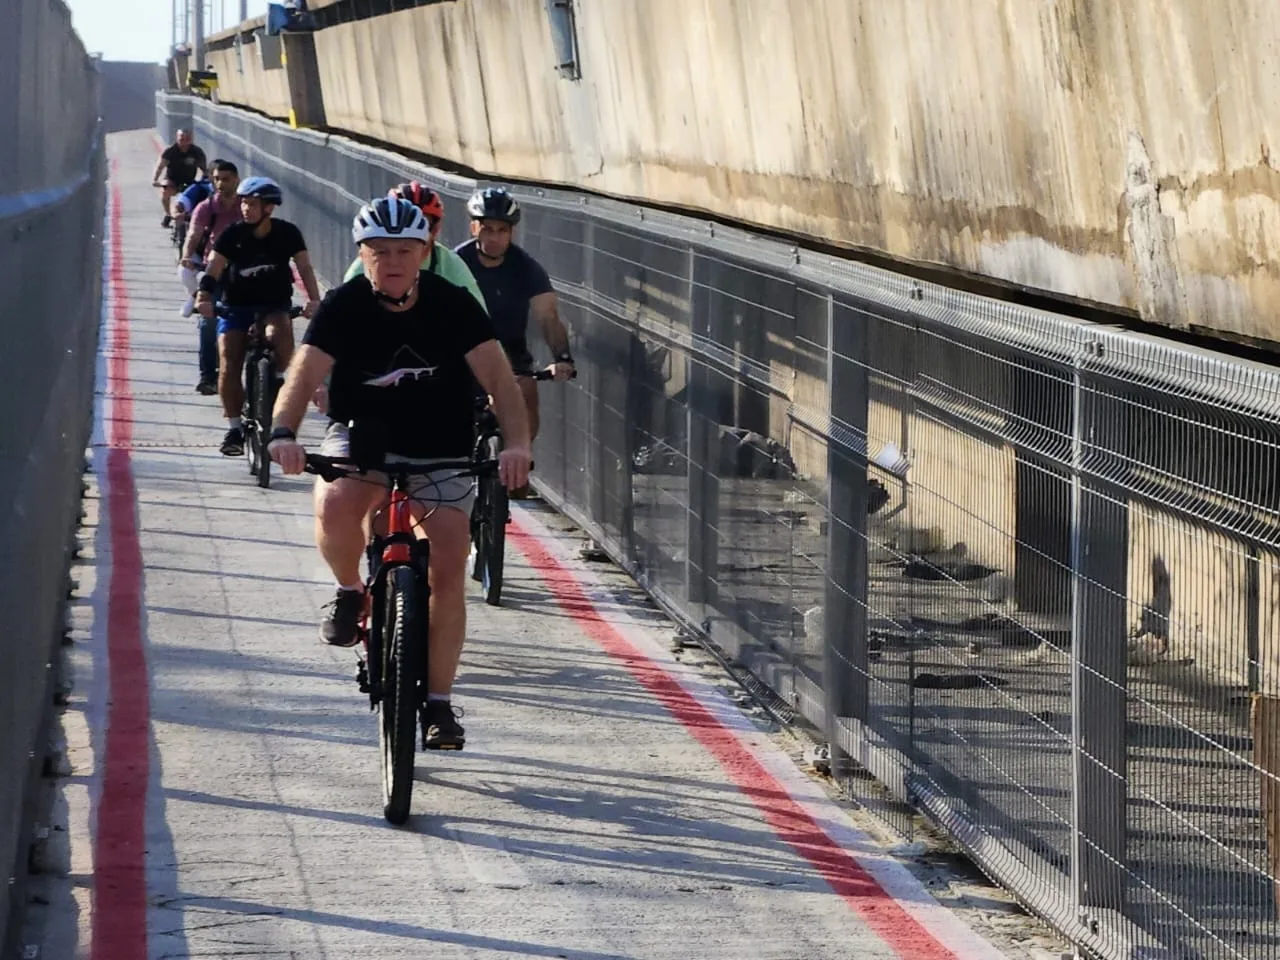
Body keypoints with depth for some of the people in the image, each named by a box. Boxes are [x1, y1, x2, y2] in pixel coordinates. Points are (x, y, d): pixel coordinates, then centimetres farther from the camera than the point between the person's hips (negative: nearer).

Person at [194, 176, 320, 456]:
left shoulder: (287, 233, -7)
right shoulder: (233, 234, -8)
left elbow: (304, 267, -14)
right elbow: (214, 268, -16)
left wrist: (313, 299, -31)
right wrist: (203, 297, -34)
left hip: (274, 305, -1)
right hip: (235, 307, 1)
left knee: (280, 335, -35)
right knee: (229, 366, -13)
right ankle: (234, 427, -1)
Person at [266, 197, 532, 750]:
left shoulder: (452, 305, -13)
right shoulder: (344, 306, -13)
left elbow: (497, 376, -20)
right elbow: (304, 374, -24)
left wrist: (516, 443, -37)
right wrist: (283, 433, -44)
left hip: (440, 452, 1)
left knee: (448, 572, -10)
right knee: (335, 505, -34)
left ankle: (439, 702, 2)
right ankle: (350, 592, -3)